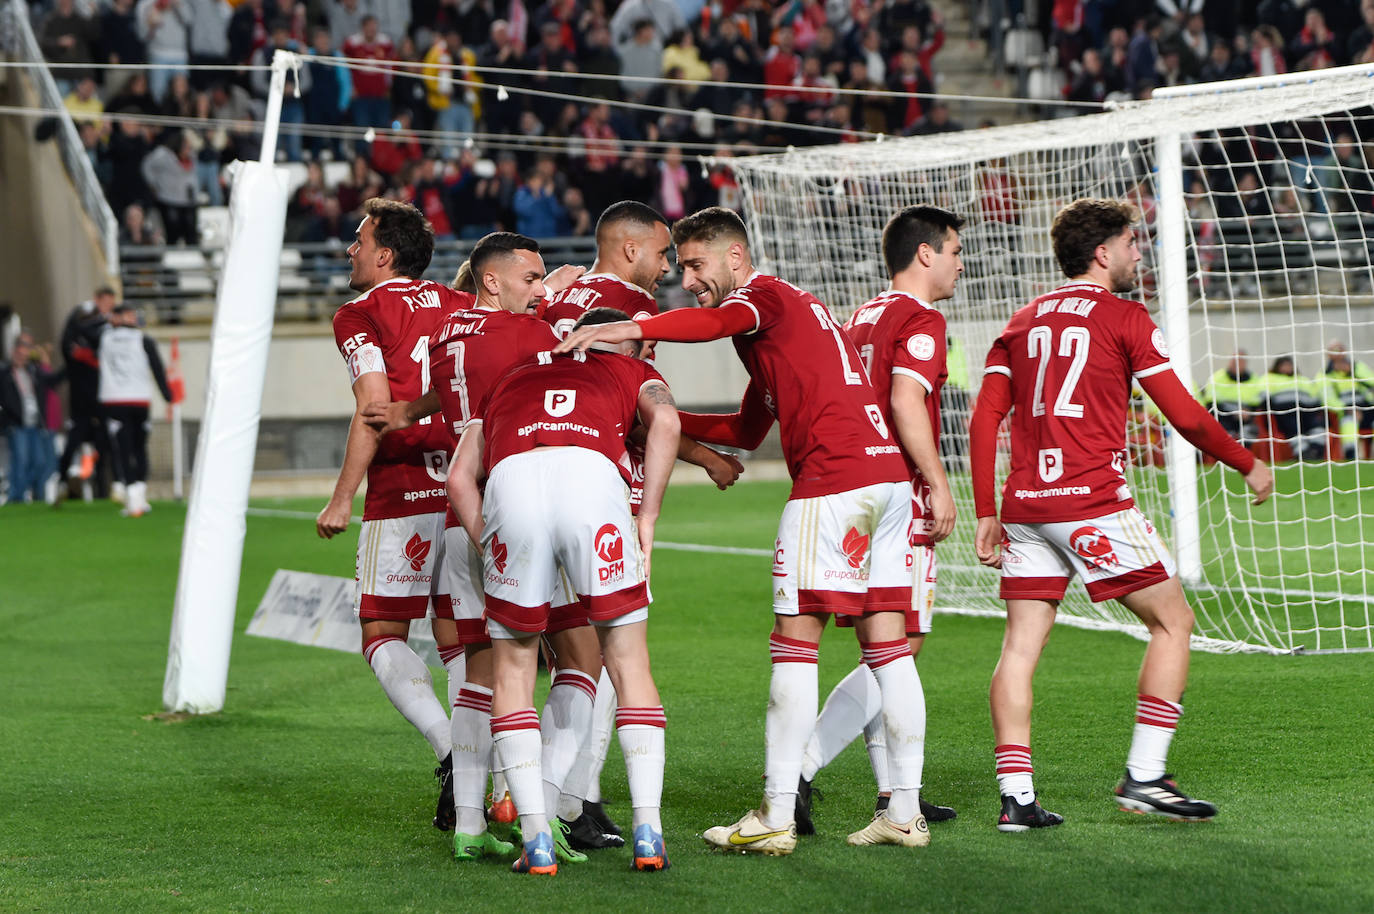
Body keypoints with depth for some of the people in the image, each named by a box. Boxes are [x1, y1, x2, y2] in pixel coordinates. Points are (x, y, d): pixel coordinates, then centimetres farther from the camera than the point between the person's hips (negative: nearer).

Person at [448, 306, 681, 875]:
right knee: (629, 663, 12)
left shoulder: (509, 382, 40)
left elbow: (460, 478, 24)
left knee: (513, 668, 15)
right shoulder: (633, 373, 34)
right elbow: (665, 421, 9)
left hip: (511, 483, 1)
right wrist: (648, 515, 9)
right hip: (592, 478, -1)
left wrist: (491, 555, 23)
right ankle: (648, 829, 4)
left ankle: (536, 840, 6)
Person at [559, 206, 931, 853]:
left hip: (833, 479, -10)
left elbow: (711, 322, -27)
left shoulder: (763, 296, 0)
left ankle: (775, 818, -8)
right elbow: (749, 430, 32)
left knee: (795, 644, -7)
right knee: (886, 644, 8)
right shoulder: (791, 308, 28)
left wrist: (627, 331, -39)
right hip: (887, 471, 10)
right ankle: (905, 812, 8)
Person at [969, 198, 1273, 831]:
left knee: (1022, 644, 6)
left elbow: (985, 419, 10)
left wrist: (986, 513, 14)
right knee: (1172, 620, 5)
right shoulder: (1124, 318, 0)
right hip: (1093, 500, -6)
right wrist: (1248, 465, 12)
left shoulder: (1023, 322, 16)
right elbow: (1184, 414, -2)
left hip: (1025, 504, 6)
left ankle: (1016, 796, -1)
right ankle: (1143, 777, 0)